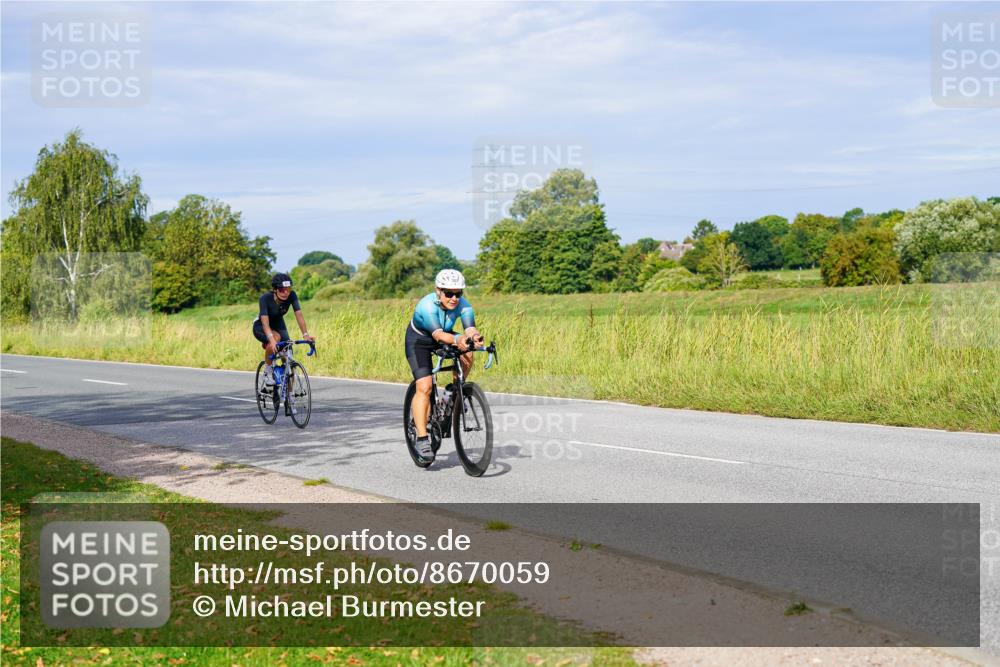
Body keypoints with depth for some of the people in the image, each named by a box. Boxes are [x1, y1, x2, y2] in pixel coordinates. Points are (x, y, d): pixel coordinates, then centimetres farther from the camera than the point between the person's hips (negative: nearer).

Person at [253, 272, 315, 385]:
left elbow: (299, 315, -28)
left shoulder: (292, 295, -23)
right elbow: (265, 322, -41)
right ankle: (267, 372, -18)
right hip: (261, 327, -4)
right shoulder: (265, 298, -33)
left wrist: (305, 335, -42)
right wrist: (271, 339, -57)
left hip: (279, 325, 4)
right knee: (276, 337, -37)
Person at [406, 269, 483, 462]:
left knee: (467, 354, -26)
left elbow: (470, 328, -38)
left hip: (444, 338, 4)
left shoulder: (463, 305, -23)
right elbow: (439, 334, -48)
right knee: (424, 387, -19)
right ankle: (422, 439, -16)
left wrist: (474, 337, -62)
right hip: (418, 340, -4)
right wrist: (457, 339, -67)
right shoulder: (427, 306, -35)